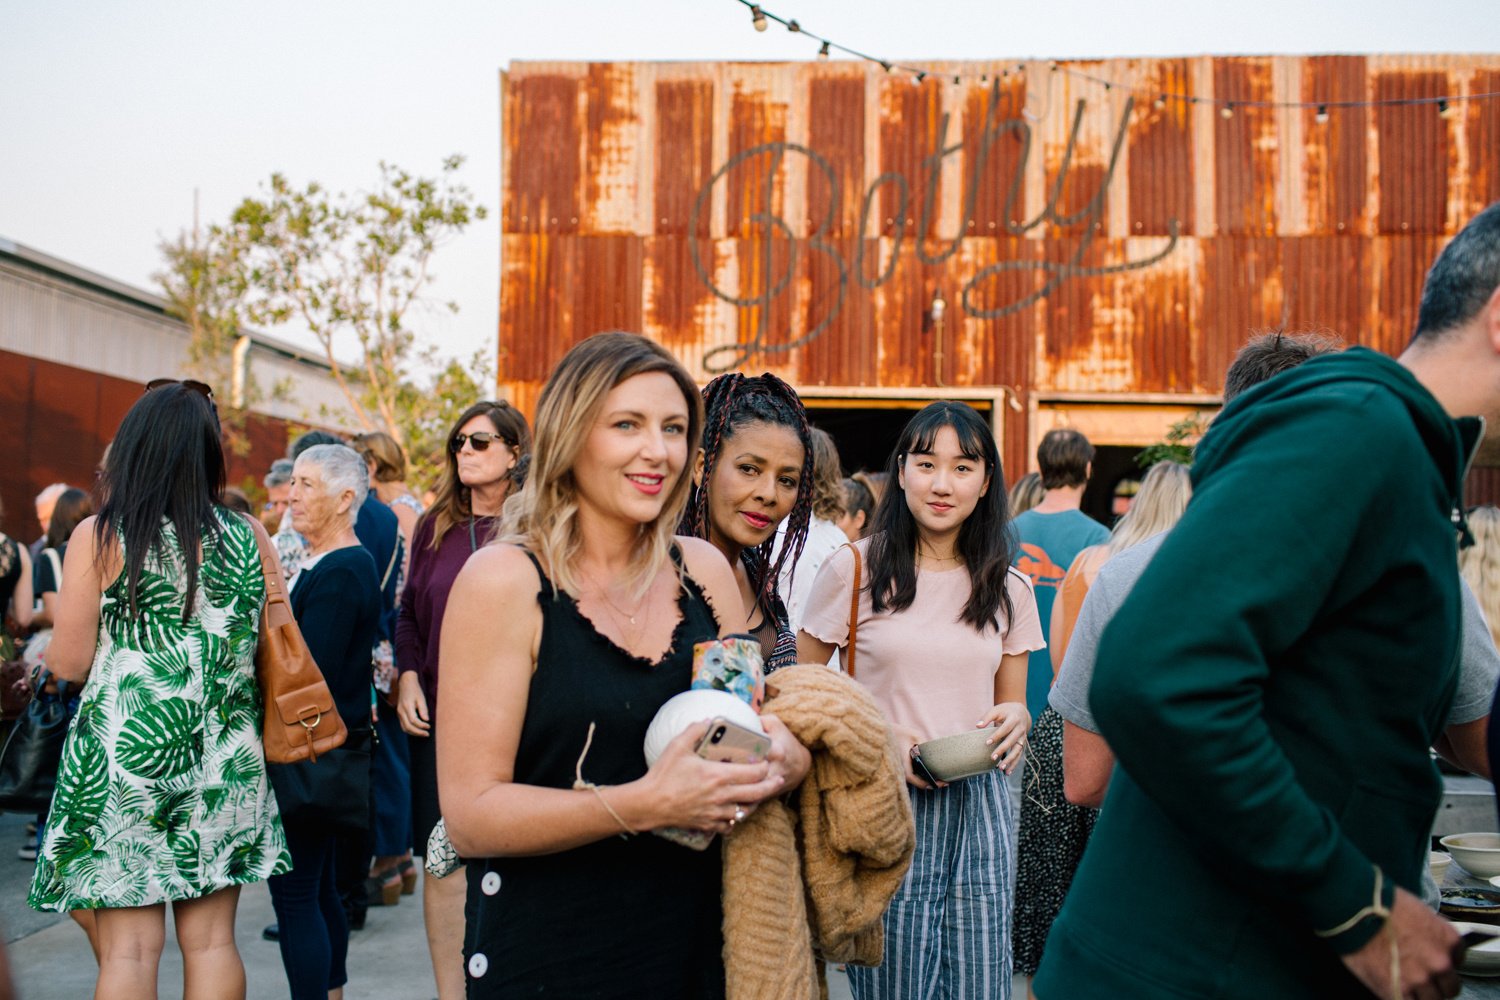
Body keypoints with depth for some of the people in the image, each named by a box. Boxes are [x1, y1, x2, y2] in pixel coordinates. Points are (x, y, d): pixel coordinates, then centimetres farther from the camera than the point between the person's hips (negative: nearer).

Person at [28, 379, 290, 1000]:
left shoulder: (99, 537, -7)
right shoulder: (246, 539, 1)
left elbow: (68, 663, -7)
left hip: (121, 757, -2)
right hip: (220, 760, 3)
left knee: (128, 948, 5)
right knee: (210, 941, 11)